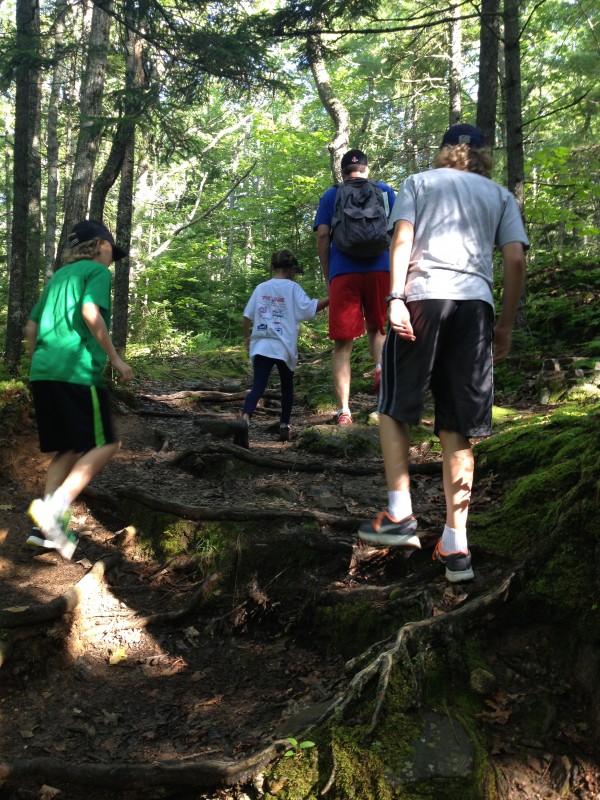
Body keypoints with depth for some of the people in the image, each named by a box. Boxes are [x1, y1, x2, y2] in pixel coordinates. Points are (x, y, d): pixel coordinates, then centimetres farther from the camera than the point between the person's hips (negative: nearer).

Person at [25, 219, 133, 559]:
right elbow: (90, 312, -16)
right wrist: (115, 357, -10)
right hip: (78, 371, -8)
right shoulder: (97, 271, 2)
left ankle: (52, 530, 7)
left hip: (43, 372, 8)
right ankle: (54, 508, -17)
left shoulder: (58, 275, 24)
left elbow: (32, 327, 23)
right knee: (105, 444, -2)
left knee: (68, 450, 12)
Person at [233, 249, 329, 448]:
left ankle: (245, 419, -30)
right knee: (287, 387, 17)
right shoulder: (292, 288, -2)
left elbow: (247, 316, 9)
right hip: (284, 347, -2)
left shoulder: (261, 288, 9)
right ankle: (284, 427, 22)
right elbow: (310, 309, -11)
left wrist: (246, 337, 23)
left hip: (261, 345, 2)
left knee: (258, 386, -5)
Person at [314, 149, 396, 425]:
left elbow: (322, 236, 6)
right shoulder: (384, 190, 16)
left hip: (342, 272, -1)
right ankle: (382, 365, -14)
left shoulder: (331, 195, 16)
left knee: (343, 343, 1)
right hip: (380, 269, 1)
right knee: (376, 328, 20)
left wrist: (327, 277, 11)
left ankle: (344, 411, -5)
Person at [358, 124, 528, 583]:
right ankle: (455, 546, 0)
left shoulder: (418, 183, 21)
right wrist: (507, 325, 14)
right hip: (476, 303, 2)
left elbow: (401, 239, 2)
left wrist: (395, 299, -7)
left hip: (423, 296, -2)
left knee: (394, 408, 11)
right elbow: (516, 259, 10)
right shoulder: (501, 196, 24)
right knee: (457, 429, 2)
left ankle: (400, 515, 1)